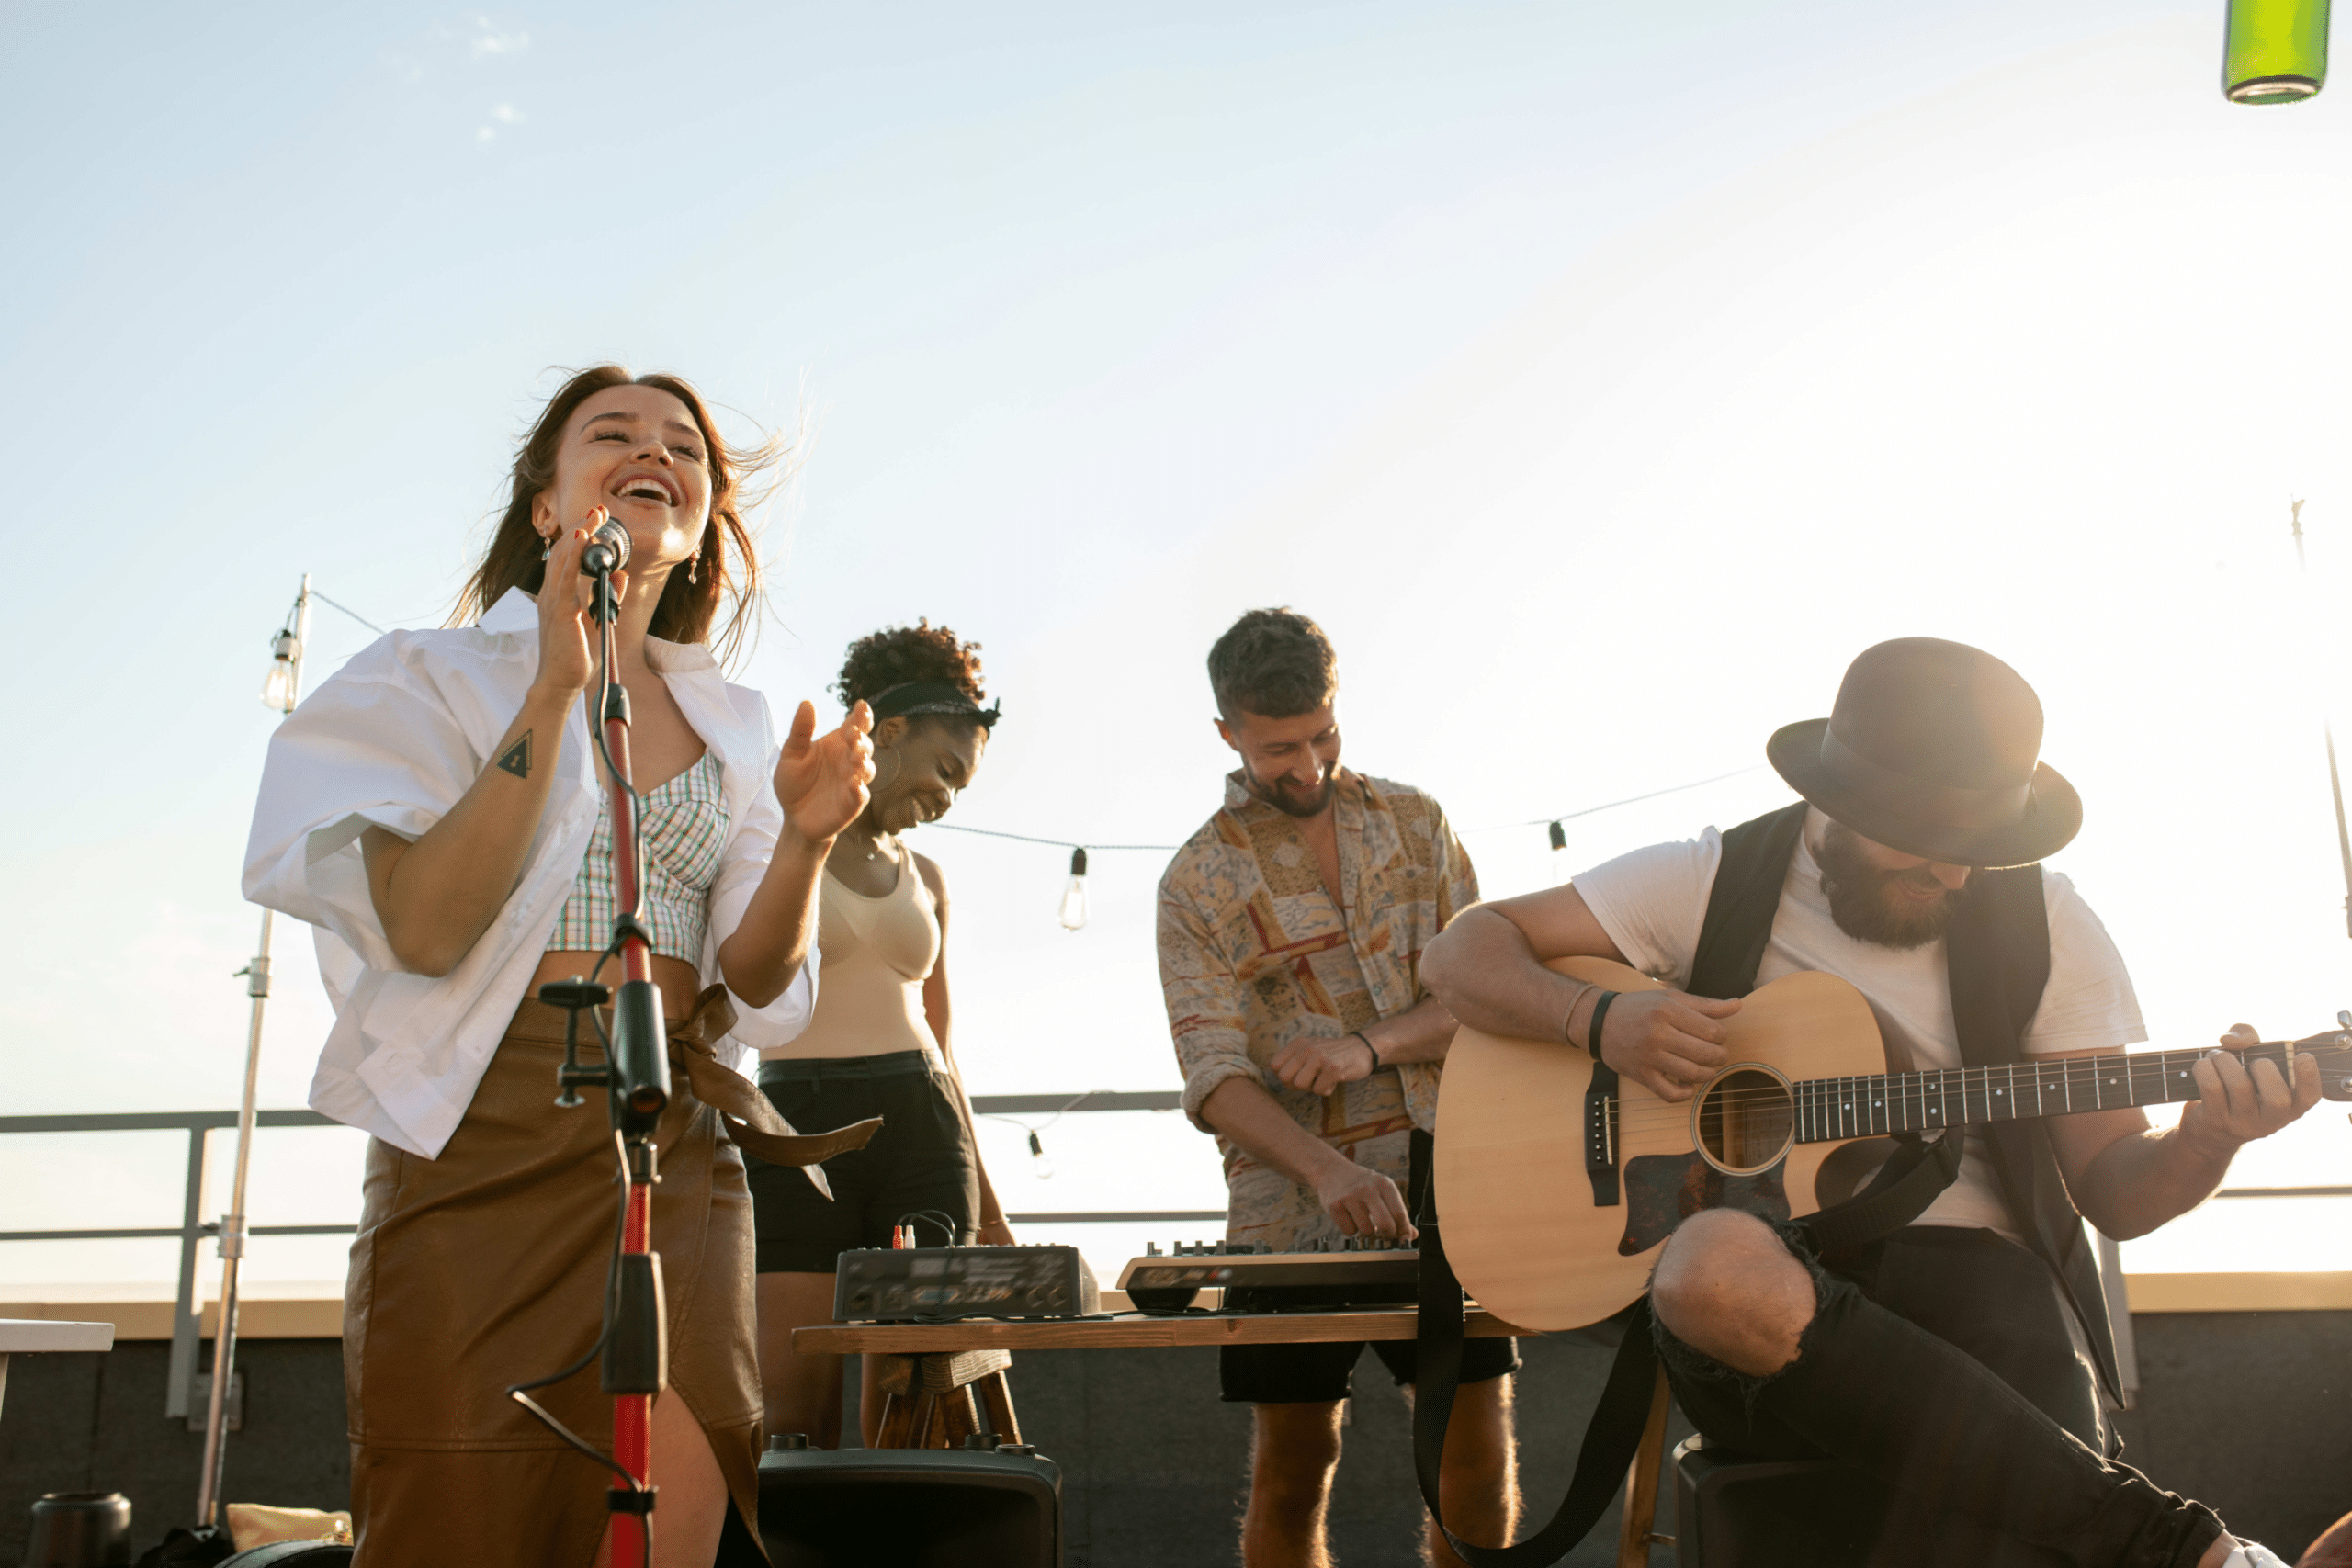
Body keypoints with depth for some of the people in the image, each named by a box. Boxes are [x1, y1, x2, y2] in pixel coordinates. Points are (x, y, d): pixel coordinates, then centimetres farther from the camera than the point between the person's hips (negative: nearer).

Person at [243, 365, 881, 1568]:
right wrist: (553, 692, -19)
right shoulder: (435, 677, 3)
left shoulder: (734, 725, 13)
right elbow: (424, 930, -13)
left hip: (679, 1159, 3)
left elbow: (753, 984, 8)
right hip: (482, 1148, -3)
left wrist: (805, 838, -11)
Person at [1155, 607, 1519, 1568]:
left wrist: (1372, 1044, -16)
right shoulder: (1198, 883, -1)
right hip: (1296, 1201, -2)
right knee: (1291, 1465, 3)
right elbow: (1215, 1075, -10)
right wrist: (1327, 1169, -27)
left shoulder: (1412, 821, 8)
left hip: (1441, 1173, 2)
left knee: (1477, 1443, 1)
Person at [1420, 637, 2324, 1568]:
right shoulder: (1712, 882, 3)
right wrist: (1600, 1018, -14)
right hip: (1771, 1263, 2)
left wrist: (2206, 1141, -15)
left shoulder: (2039, 919, 6)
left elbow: (2112, 1188, 8)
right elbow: (1463, 955, 5)